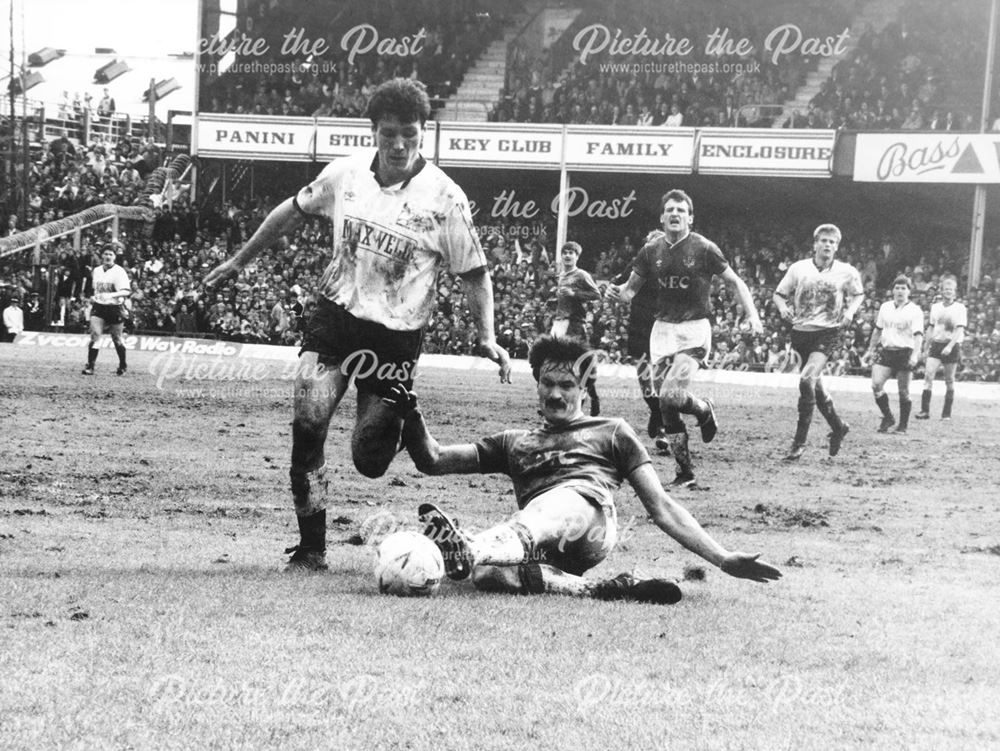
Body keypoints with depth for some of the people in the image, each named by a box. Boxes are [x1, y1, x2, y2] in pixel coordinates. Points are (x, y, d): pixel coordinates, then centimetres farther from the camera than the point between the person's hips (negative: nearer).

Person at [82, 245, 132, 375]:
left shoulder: (119, 272, -10)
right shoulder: (96, 271, 8)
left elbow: (127, 291, -20)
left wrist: (112, 295, -34)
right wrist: (92, 297, 10)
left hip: (115, 307, -4)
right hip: (98, 307, 4)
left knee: (116, 339, 7)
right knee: (95, 334, -13)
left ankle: (123, 365, 28)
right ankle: (90, 366, -15)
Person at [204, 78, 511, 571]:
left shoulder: (444, 199, -12)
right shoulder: (346, 173, -2)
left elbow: (474, 274, -3)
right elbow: (294, 210, 16)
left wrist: (487, 337, -16)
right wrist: (240, 260, 22)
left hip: (396, 336, -2)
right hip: (335, 316, 2)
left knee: (370, 462, 1)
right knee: (307, 427, -16)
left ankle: (401, 420, 37)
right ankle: (310, 549, -4)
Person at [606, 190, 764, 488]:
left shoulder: (703, 249, -6)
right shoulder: (651, 250, 5)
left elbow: (735, 282, 0)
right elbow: (632, 287, 13)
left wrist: (752, 316, -12)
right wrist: (618, 292, -10)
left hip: (694, 330, -5)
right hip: (663, 329, 5)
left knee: (671, 396, -21)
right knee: (666, 406, 2)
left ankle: (705, 410, 14)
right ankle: (685, 472, 12)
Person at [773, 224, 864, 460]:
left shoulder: (847, 272, -1)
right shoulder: (798, 268, 1)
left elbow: (858, 294, 17)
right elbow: (779, 294, 10)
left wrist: (850, 310, -2)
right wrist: (783, 307, -11)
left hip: (827, 334, -4)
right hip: (800, 332, 4)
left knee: (807, 380, -22)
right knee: (815, 385, 12)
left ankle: (800, 441, -15)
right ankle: (838, 427, 37)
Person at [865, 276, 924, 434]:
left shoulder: (915, 311, -4)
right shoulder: (885, 307, 11)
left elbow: (918, 335, -11)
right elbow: (878, 330, 22)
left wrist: (915, 355, -23)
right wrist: (871, 349, 23)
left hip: (904, 352, -4)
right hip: (885, 351, 4)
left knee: (903, 391, 2)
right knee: (876, 384, -12)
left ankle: (903, 425, 14)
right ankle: (887, 417, 6)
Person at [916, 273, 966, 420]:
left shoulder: (960, 308, -3)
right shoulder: (935, 307, 10)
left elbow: (960, 329, -12)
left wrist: (950, 346, -24)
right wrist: (926, 348, 16)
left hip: (952, 346, -3)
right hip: (936, 344, 3)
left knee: (949, 380, 3)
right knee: (928, 374, -12)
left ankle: (947, 413, 12)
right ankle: (925, 410, -15)